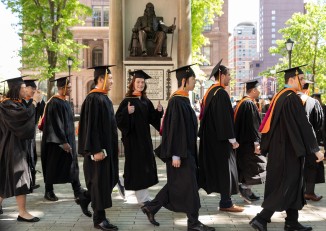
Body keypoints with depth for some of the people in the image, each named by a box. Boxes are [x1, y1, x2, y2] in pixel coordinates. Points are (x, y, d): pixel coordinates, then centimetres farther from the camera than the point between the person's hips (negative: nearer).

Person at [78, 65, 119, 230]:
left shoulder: (104, 98, 13)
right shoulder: (93, 99, -16)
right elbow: (91, 126, -21)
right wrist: (96, 150, -23)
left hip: (108, 147, 10)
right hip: (99, 148, -10)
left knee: (110, 179, 16)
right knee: (100, 181, -2)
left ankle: (86, 198, 35)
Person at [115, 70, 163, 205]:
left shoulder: (146, 101, 11)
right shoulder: (127, 101, -7)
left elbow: (152, 118, 12)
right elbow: (119, 119, -13)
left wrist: (159, 111, -5)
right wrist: (127, 112, -30)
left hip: (144, 137, 7)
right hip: (133, 138, -7)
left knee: (145, 166, 10)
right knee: (136, 165, -3)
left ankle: (143, 195, 23)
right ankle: (142, 198, 3)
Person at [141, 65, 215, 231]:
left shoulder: (183, 100, 13)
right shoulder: (177, 101, -17)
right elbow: (174, 129, -21)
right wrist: (176, 155, -23)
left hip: (186, 150, 10)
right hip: (180, 152, -10)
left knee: (176, 185, 16)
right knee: (188, 185, -2)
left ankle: (151, 208, 26)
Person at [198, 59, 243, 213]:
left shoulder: (209, 92, 12)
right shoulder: (221, 93, -17)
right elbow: (225, 118, -21)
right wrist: (232, 139, -18)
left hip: (209, 137, 10)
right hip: (220, 138, -9)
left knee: (211, 166, 14)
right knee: (225, 168, -1)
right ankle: (226, 203, 6)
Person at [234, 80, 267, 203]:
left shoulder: (242, 102, 13)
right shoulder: (250, 104, -17)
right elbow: (252, 125, -21)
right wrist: (256, 142, -21)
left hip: (243, 141, 10)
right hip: (249, 142, -10)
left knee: (246, 165, 14)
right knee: (255, 165, -2)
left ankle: (247, 191, 19)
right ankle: (245, 187, -3)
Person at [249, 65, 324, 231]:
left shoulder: (278, 96, 12)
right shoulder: (292, 98, -17)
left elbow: (269, 123, 16)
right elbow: (303, 126, -19)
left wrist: (264, 145, 21)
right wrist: (315, 149, -15)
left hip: (278, 148, 9)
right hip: (290, 150, -9)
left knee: (293, 185, 15)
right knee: (287, 186, -3)